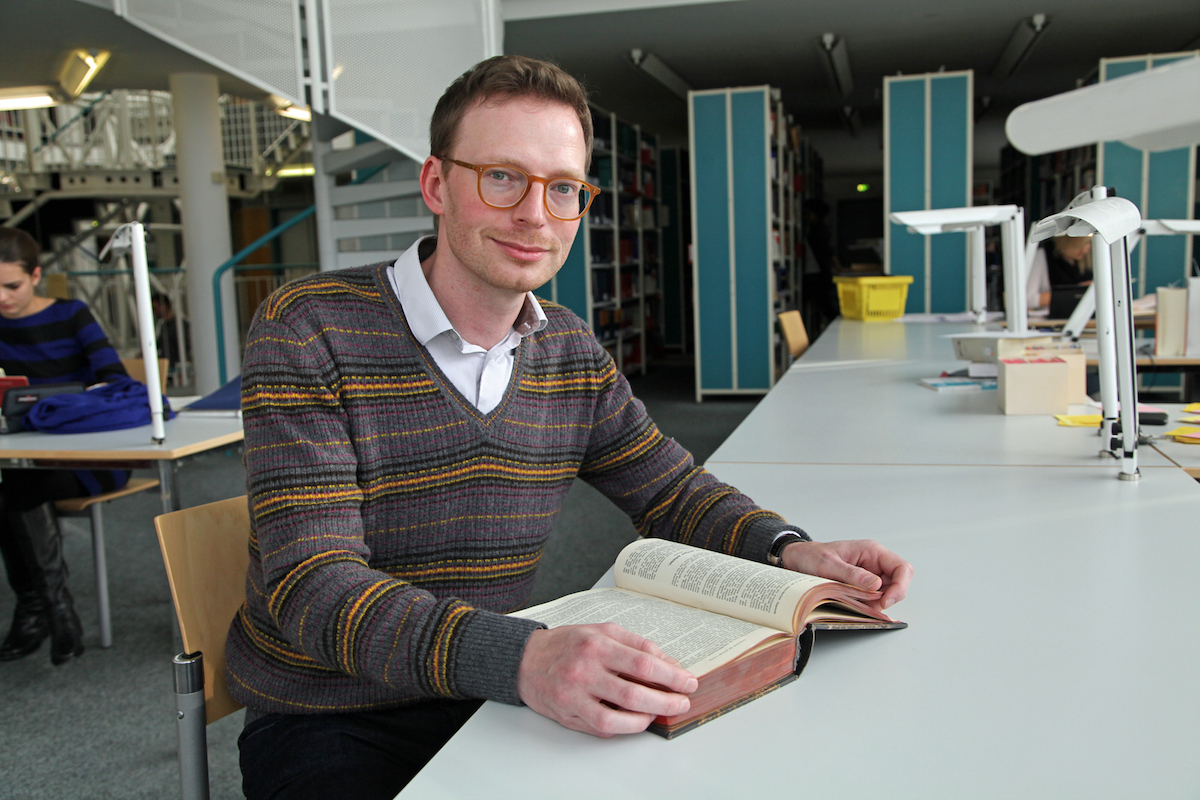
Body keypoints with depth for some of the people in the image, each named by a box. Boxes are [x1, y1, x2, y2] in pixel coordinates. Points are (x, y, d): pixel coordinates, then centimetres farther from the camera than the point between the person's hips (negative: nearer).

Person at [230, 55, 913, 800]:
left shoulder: (574, 353, 2)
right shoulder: (309, 330, -17)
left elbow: (672, 488, 11)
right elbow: (313, 586, -25)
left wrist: (789, 549, -10)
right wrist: (520, 657, -41)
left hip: (484, 702, 4)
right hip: (328, 726, -4)